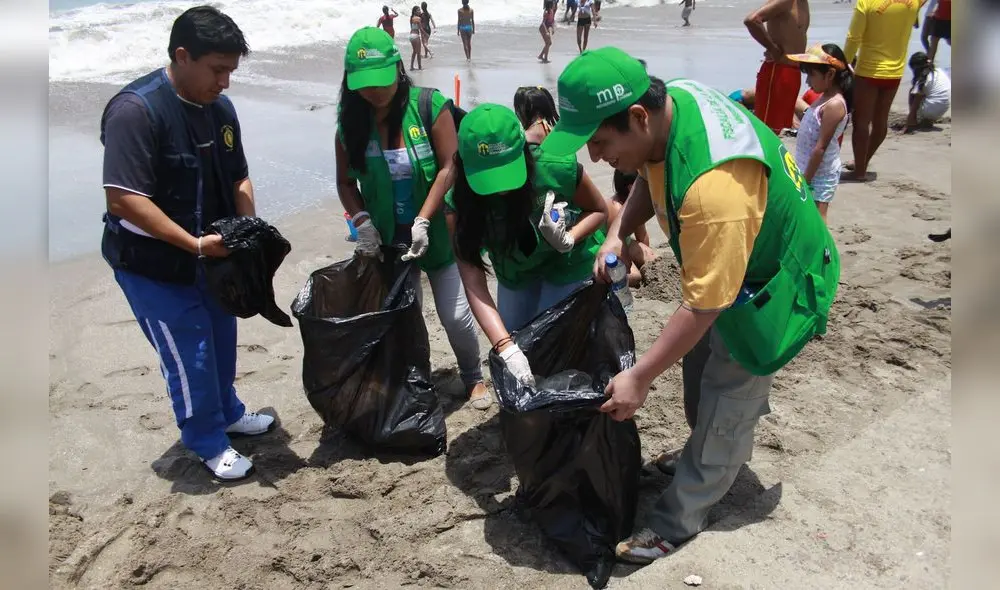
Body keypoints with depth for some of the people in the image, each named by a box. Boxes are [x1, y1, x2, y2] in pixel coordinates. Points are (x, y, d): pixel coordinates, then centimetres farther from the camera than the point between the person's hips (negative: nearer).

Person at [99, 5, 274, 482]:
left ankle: (227, 412, 43)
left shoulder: (220, 108, 1)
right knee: (189, 354, 2)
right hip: (152, 264, -7)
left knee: (221, 338, 20)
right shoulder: (135, 108, -22)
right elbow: (123, 199, -27)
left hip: (211, 255, 7)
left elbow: (237, 178, 10)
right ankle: (208, 441, 23)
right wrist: (194, 244, -29)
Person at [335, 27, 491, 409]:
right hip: (387, 238, 3)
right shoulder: (350, 122, -4)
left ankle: (473, 378, 29)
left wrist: (423, 222, -21)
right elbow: (345, 182, 3)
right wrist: (362, 220, -15)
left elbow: (449, 168, -15)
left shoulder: (430, 105, -13)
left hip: (437, 230, -2)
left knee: (455, 315, 3)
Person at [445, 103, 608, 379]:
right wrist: (505, 347, -42)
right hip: (515, 271, 3)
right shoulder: (459, 200, -27)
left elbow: (599, 211, -12)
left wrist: (568, 240, -32)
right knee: (515, 344, 6)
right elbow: (473, 280, -32)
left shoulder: (558, 168, -33)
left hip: (568, 264, -2)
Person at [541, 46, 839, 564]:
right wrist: (618, 232, -10)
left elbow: (703, 307, -35)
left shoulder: (712, 185, -43)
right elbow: (651, 175, 6)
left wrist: (638, 379, -26)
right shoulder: (667, 99, -16)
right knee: (699, 364, 23)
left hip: (772, 287, -8)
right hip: (729, 258, 9)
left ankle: (675, 524, 20)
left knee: (723, 413, 4)